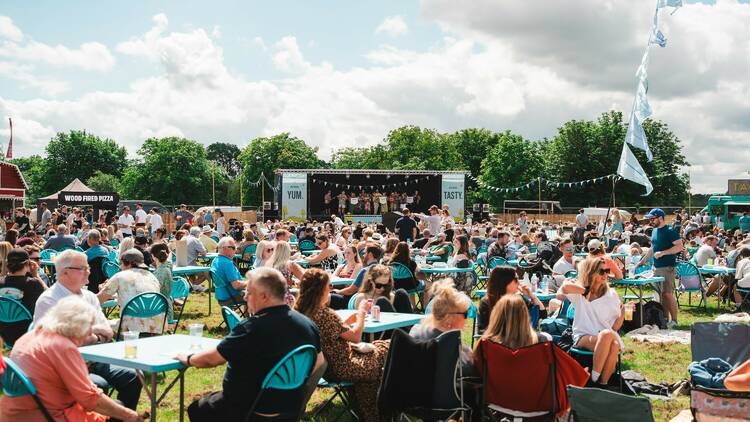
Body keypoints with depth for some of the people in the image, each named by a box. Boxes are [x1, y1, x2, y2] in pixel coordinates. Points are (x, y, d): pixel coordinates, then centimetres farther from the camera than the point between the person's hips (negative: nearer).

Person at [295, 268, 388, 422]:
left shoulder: (299, 311, -1)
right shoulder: (325, 313, -28)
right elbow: (356, 336, -18)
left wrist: (350, 320, 7)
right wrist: (361, 312, -5)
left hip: (318, 366, 9)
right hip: (338, 369, -9)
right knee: (386, 348, 9)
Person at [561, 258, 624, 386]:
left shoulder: (611, 294, 13)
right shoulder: (579, 292, 6)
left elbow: (615, 326, 10)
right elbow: (565, 288, -20)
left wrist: (623, 312, -6)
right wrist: (586, 291, -6)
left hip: (608, 336, 3)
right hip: (583, 337, -3)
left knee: (615, 345, -34)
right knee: (607, 335, -35)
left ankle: (603, 384, -19)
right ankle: (593, 380, -27)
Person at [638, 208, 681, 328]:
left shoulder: (670, 231, -9)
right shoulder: (654, 231, 16)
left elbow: (679, 247, -16)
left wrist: (662, 253, -20)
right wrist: (642, 261, 23)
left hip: (667, 267, -8)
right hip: (656, 267, 8)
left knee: (668, 294, -9)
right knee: (661, 295, 8)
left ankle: (674, 320, -1)